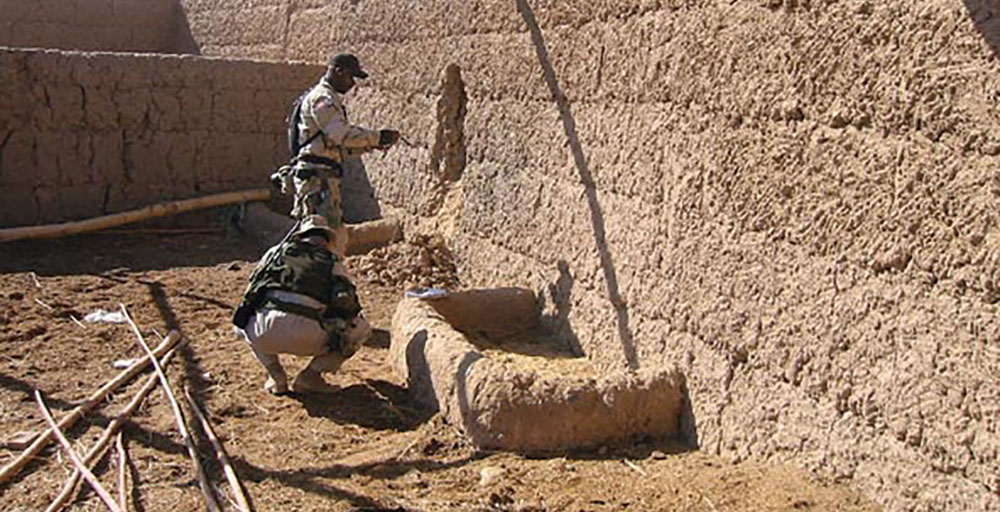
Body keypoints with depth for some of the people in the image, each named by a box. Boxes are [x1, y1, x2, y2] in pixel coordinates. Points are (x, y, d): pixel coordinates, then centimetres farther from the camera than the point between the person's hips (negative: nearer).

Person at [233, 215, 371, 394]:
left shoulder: (275, 251, 24)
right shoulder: (333, 262, 18)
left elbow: (253, 289, 30)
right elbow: (346, 300, 9)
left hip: (266, 333, 2)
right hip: (307, 338, -2)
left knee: (244, 324, 39)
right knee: (361, 329, 21)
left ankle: (276, 378, 20)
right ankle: (310, 376, 11)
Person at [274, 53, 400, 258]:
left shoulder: (330, 99, 24)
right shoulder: (322, 98, -9)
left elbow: (338, 146, 24)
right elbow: (341, 133, -21)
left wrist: (370, 144, 11)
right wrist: (378, 136, -15)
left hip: (325, 177, 10)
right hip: (315, 175, -10)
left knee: (338, 235, 12)